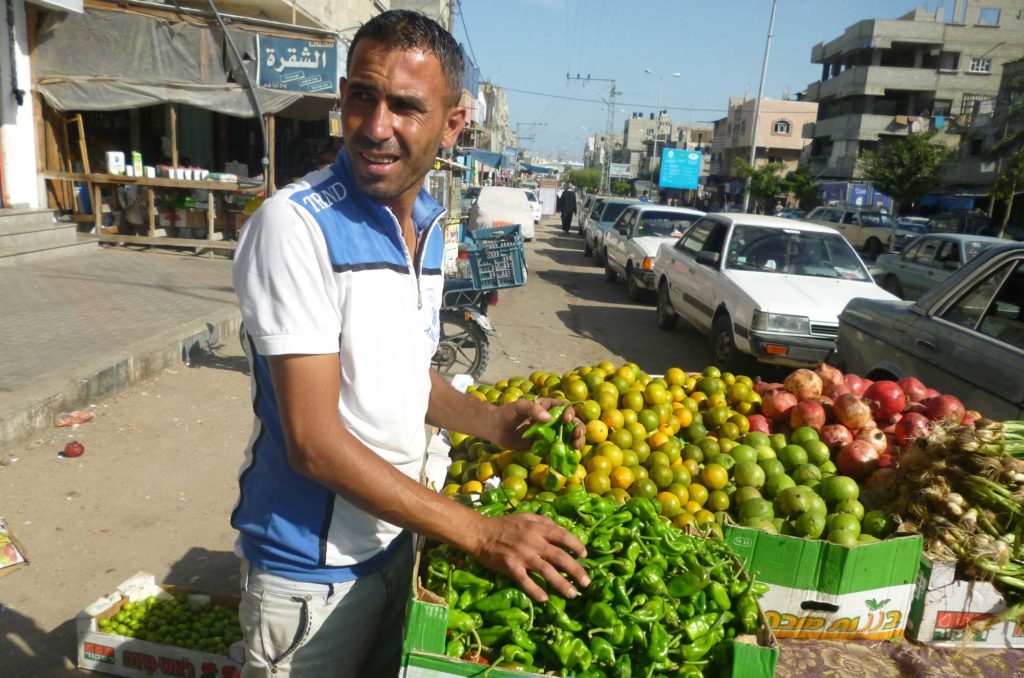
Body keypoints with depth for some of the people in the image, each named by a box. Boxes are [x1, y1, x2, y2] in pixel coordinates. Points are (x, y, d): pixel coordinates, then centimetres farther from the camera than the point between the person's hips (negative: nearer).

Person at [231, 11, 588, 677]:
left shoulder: (431, 228, 1)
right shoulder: (295, 225, -21)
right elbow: (313, 441, -25)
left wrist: (496, 421, -4)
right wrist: (479, 532, -24)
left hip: (397, 539, 7)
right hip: (312, 567, -6)